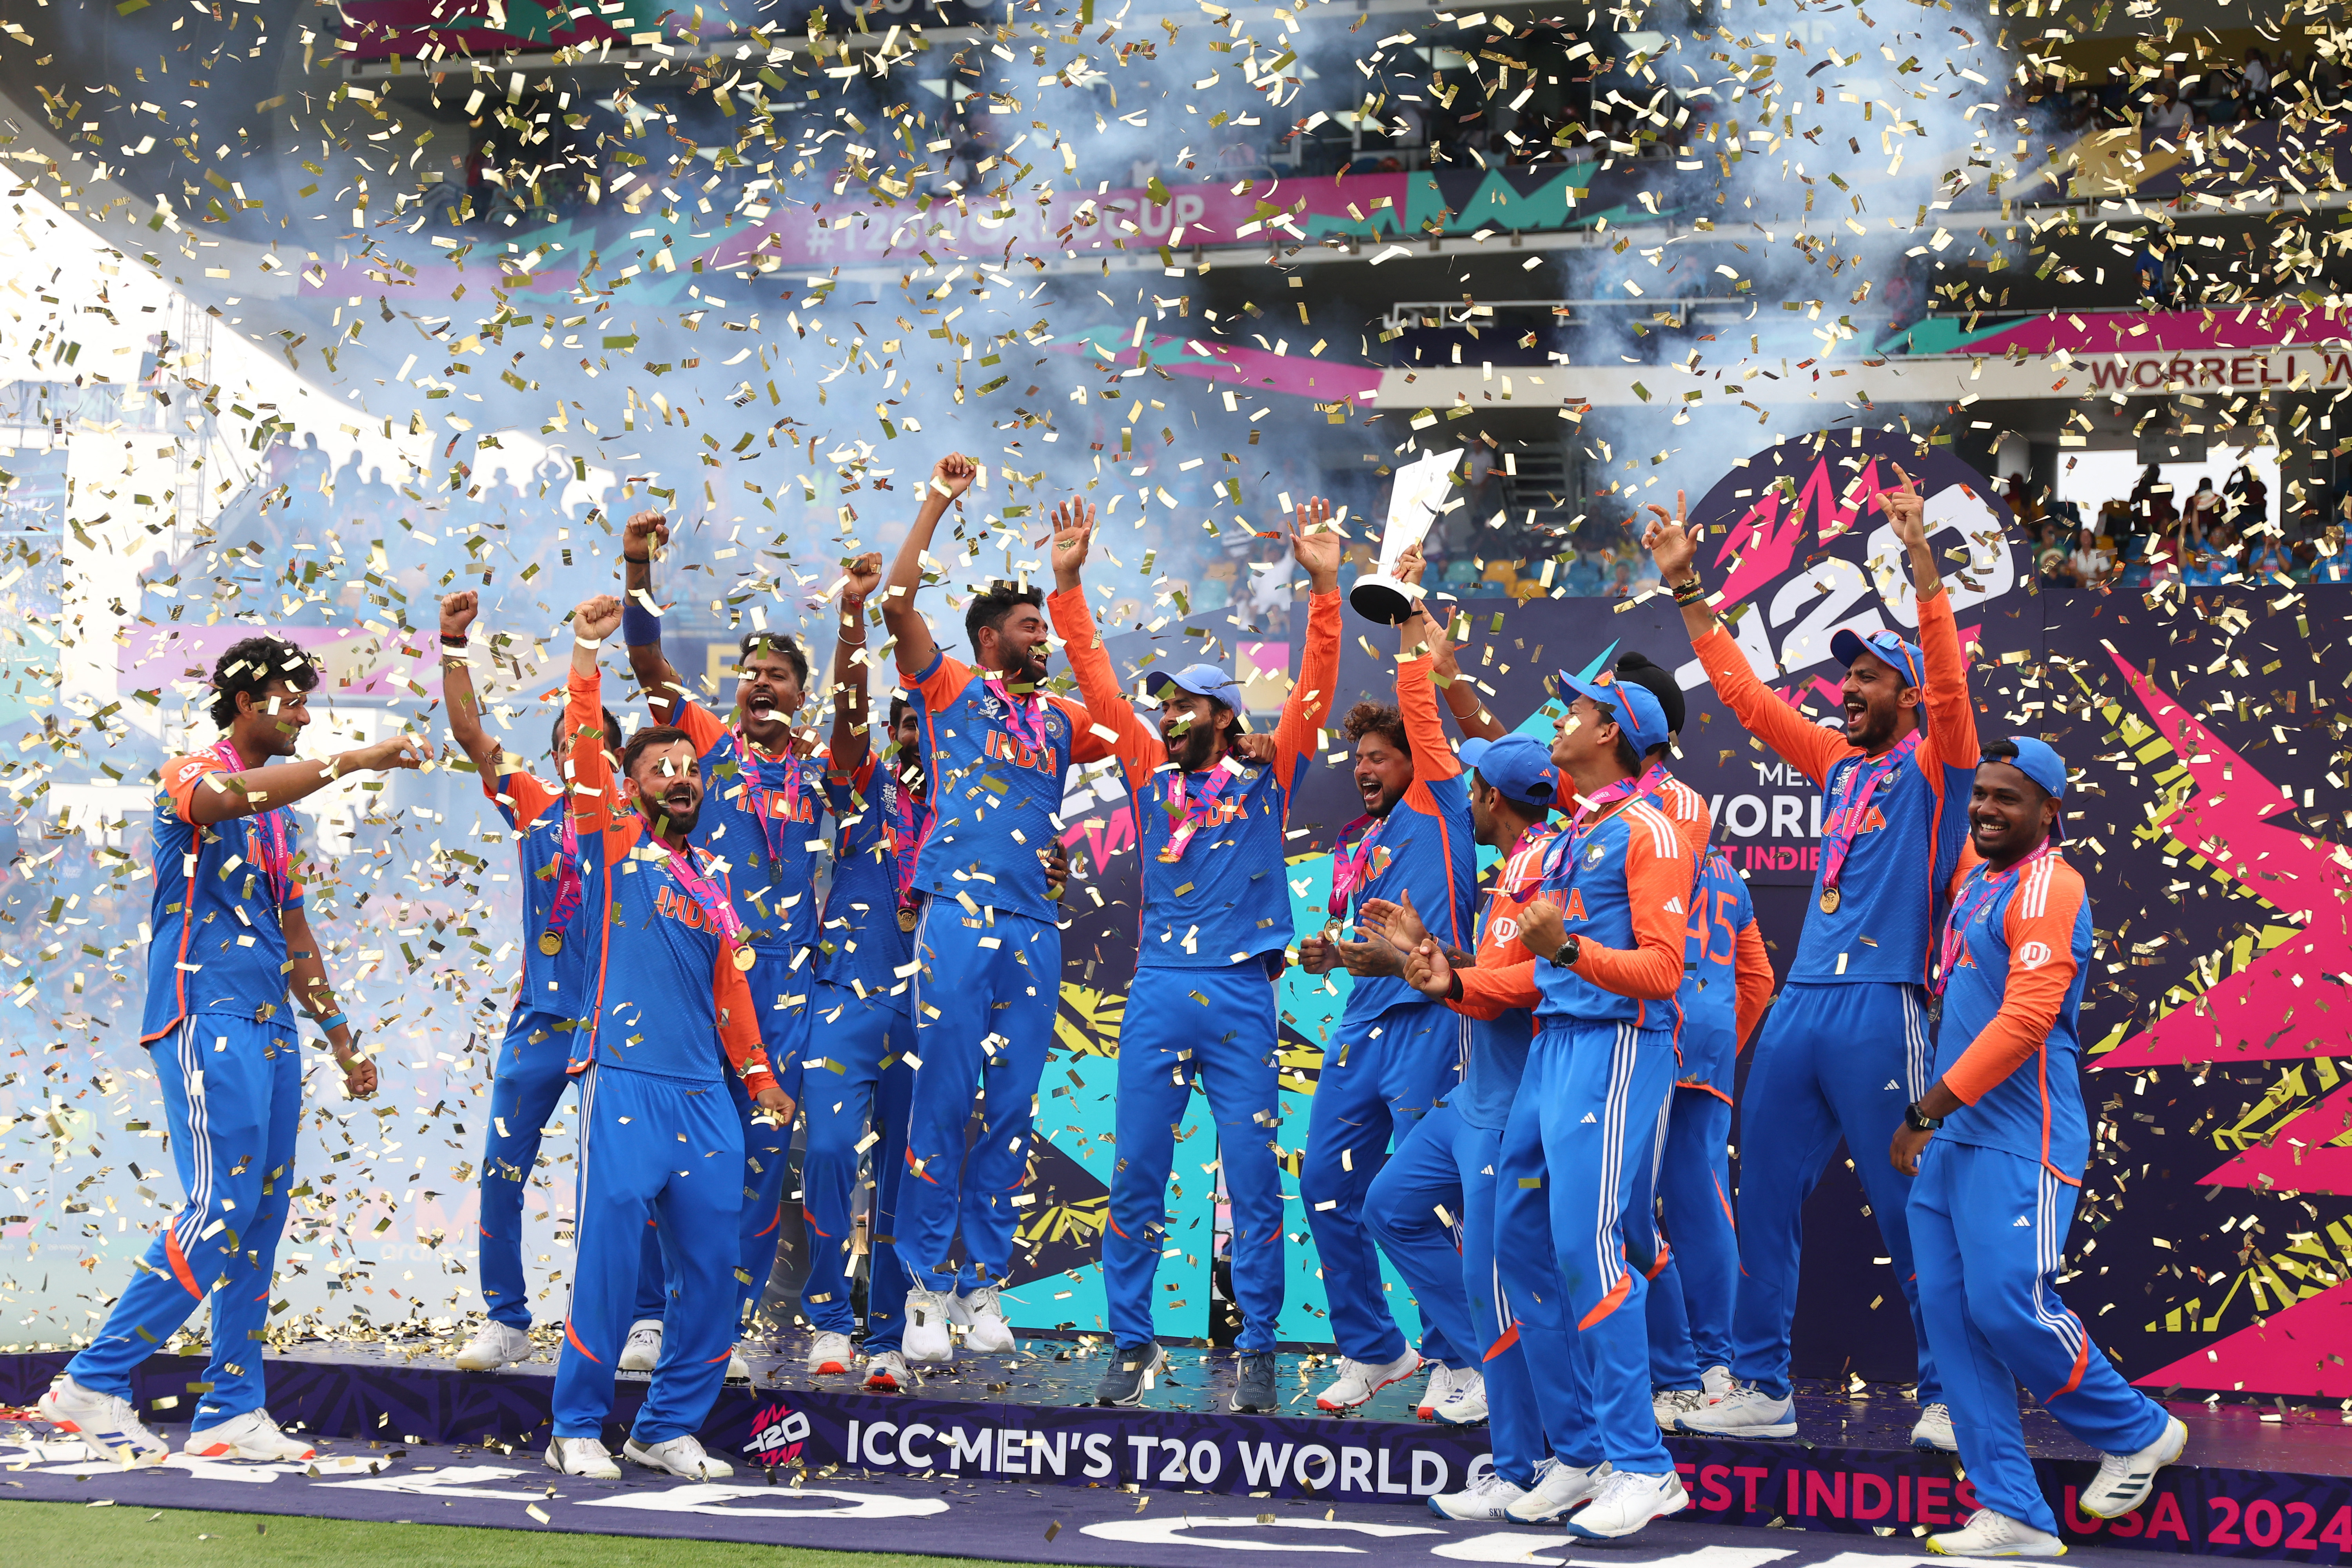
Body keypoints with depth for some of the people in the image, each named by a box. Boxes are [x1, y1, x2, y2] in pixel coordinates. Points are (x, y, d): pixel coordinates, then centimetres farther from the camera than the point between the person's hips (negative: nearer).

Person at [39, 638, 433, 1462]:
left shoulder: (282, 816, 22)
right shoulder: (190, 776, -3)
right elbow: (231, 795, -29)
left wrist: (341, 1035, 23)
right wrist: (356, 760, -31)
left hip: (271, 1030, 8)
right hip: (205, 1018, -8)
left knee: (262, 1216, 5)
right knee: (223, 1208, -16)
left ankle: (232, 1411, 8)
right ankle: (94, 1383, -10)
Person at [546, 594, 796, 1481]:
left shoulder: (711, 876, 21)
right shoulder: (618, 842, 5)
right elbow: (584, 752, -8)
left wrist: (760, 1075, 16)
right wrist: (586, 655, -16)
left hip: (705, 1093, 6)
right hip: (626, 1080, -6)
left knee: (709, 1268, 4)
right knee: (609, 1257, -7)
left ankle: (669, 1429, 15)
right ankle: (577, 1429, 4)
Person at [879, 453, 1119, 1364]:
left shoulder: (1060, 720, 22)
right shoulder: (949, 690, 9)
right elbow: (898, 603, -2)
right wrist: (937, 502, 1)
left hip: (1034, 927, 5)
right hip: (960, 914, -5)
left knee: (1012, 1110, 4)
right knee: (943, 1100, -7)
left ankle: (983, 1285, 9)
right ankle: (926, 1288, -4)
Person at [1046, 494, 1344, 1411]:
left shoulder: (1266, 780, 6)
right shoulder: (1152, 776, 13)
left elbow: (1314, 688, -1)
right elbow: (1098, 682, 12)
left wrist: (1324, 587, -10)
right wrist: (1068, 584, 6)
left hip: (1240, 997, -3)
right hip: (1157, 992, 3)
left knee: (1253, 1175, -1)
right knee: (1137, 1174, 2)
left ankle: (1257, 1351, 4)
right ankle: (1133, 1345, 9)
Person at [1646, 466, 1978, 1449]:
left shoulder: (1932, 767, 1)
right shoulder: (1840, 765, 18)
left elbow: (1949, 680, -16)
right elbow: (1745, 693, 23)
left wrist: (1921, 557, -24)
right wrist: (1686, 590, 21)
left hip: (1882, 1011, -7)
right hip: (1800, 1005, 7)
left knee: (1909, 1212, -4)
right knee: (1764, 1204, 6)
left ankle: (1948, 1397, 2)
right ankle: (1760, 1389, 12)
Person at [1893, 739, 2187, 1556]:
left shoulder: (2046, 888, -12)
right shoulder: (1976, 884, 16)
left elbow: (2024, 1021, -19)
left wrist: (1924, 1111, -17)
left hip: (2018, 1142, -9)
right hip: (1953, 1137, 9)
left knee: (2008, 1305, -12)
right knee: (1951, 1311, 2)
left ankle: (2138, 1431, 13)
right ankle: (2015, 1515, 5)